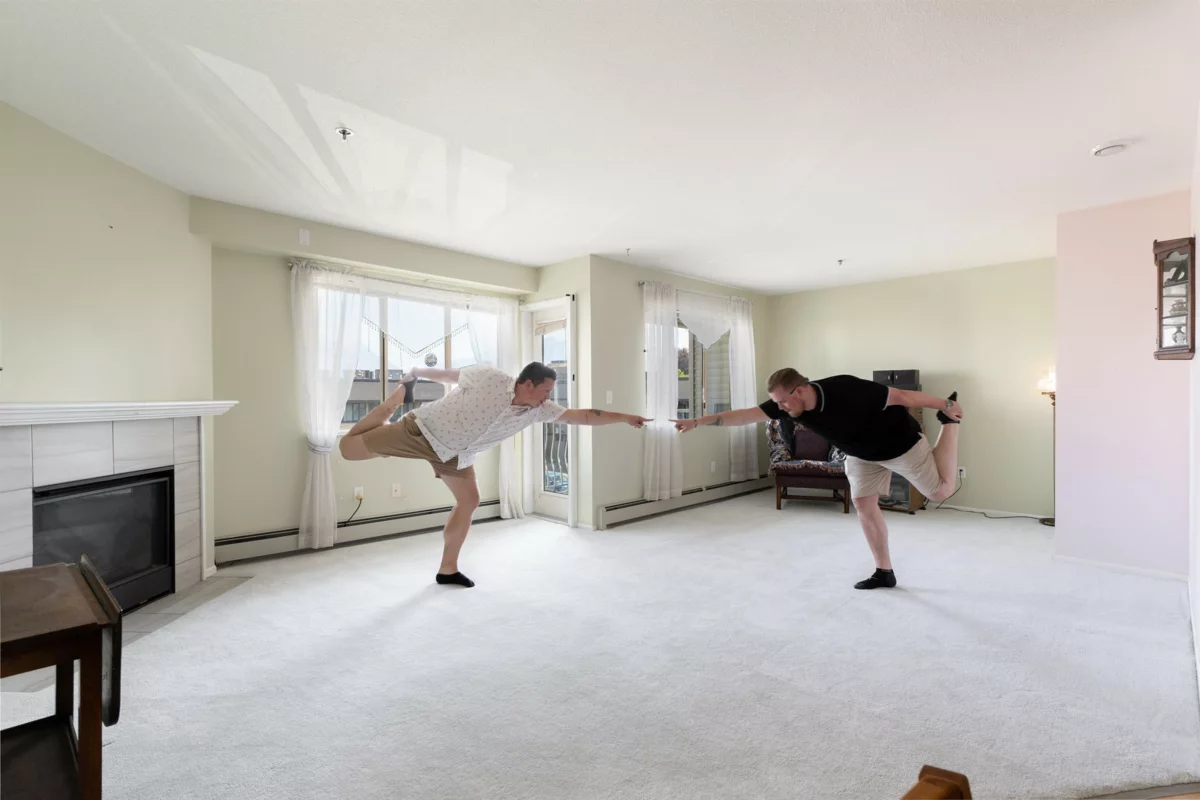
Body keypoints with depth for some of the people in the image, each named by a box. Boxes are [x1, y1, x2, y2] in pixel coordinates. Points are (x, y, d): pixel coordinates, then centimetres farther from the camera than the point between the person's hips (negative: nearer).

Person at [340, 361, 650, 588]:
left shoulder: (537, 410, -12)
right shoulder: (488, 378, -26)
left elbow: (582, 415, -14)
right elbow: (450, 375, -8)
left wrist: (624, 417, -17)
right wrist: (417, 371, 6)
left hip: (455, 453, 5)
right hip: (424, 429, -5)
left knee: (468, 501, 4)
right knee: (348, 447, -2)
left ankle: (448, 569, 20)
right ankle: (400, 395, 17)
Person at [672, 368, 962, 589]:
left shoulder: (847, 390, -41)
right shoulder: (788, 404, -24)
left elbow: (901, 396, -29)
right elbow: (747, 414, -24)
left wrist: (945, 405, -16)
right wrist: (698, 421, -27)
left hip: (900, 442, -5)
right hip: (862, 454, 5)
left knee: (941, 490, 8)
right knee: (864, 505, 0)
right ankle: (884, 572, 14)